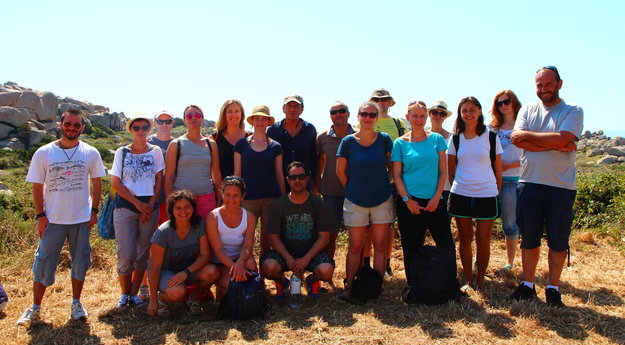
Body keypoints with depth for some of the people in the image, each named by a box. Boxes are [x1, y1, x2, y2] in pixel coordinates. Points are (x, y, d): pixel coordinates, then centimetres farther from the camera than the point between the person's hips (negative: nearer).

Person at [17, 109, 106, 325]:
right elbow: (37, 187, 0)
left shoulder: (91, 153, 0)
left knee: (80, 263, 10)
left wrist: (94, 210, -1)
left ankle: (76, 303, 26)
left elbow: (97, 183, 6)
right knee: (44, 264, 5)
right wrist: (40, 215, -6)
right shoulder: (43, 153, -2)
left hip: (81, 219, 1)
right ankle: (35, 307, 21)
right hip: (52, 219, -1)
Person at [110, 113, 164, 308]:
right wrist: (138, 204, -9)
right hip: (125, 208, -1)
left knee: (143, 254, 5)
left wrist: (150, 205, -6)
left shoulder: (155, 151, 7)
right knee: (126, 254, -5)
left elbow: (159, 180, 5)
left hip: (150, 207, 2)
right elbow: (116, 183, -1)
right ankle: (124, 294, 15)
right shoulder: (122, 152, 4)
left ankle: (134, 294, 19)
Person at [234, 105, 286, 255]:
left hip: (271, 198, 1)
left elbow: (279, 175, 10)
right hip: (249, 197, -1)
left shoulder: (275, 146, 7)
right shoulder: (242, 144, 5)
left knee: (267, 240, 5)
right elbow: (237, 173, 6)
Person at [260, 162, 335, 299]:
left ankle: (312, 280, 10)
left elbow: (324, 236, -4)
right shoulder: (279, 205, -1)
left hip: (311, 251, 0)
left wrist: (306, 259, -17)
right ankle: (281, 281, 8)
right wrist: (289, 259, -19)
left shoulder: (317, 204, -2)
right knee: (268, 267, -31)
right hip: (284, 251, 0)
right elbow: (273, 237, -4)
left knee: (326, 271, -30)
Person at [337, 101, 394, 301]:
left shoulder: (384, 140, -1)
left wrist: (381, 185, 7)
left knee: (380, 245, 7)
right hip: (356, 202, -1)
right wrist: (353, 190, 9)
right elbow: (340, 172, 4)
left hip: (382, 200, 1)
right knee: (355, 247, 4)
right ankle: (349, 288, 14)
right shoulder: (348, 141, -4)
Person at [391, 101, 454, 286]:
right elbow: (396, 175, 0)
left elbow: (443, 171, 4)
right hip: (408, 202, -1)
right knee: (412, 249, 6)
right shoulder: (400, 143, 2)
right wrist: (407, 200, -9)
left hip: (434, 201, 1)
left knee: (446, 245, 1)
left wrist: (437, 197, -6)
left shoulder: (436, 139, 5)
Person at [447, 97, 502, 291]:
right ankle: (468, 280, 21)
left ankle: (480, 280, 20)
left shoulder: (490, 137, -1)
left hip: (486, 195, -2)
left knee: (483, 240, 3)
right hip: (460, 195, 2)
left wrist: (497, 192, 5)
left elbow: (497, 168, 4)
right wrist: (456, 187, 10)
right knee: (464, 239, 8)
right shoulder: (455, 138, 4)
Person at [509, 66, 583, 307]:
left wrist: (527, 135, -9)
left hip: (561, 187, -2)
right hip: (529, 184, 3)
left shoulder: (573, 112, 1)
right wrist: (555, 145, -13)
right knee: (529, 239, 10)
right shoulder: (527, 110, 10)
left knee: (558, 242, 5)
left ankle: (553, 289, 19)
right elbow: (518, 140, -7)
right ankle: (528, 285, 22)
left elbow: (562, 139, -17)